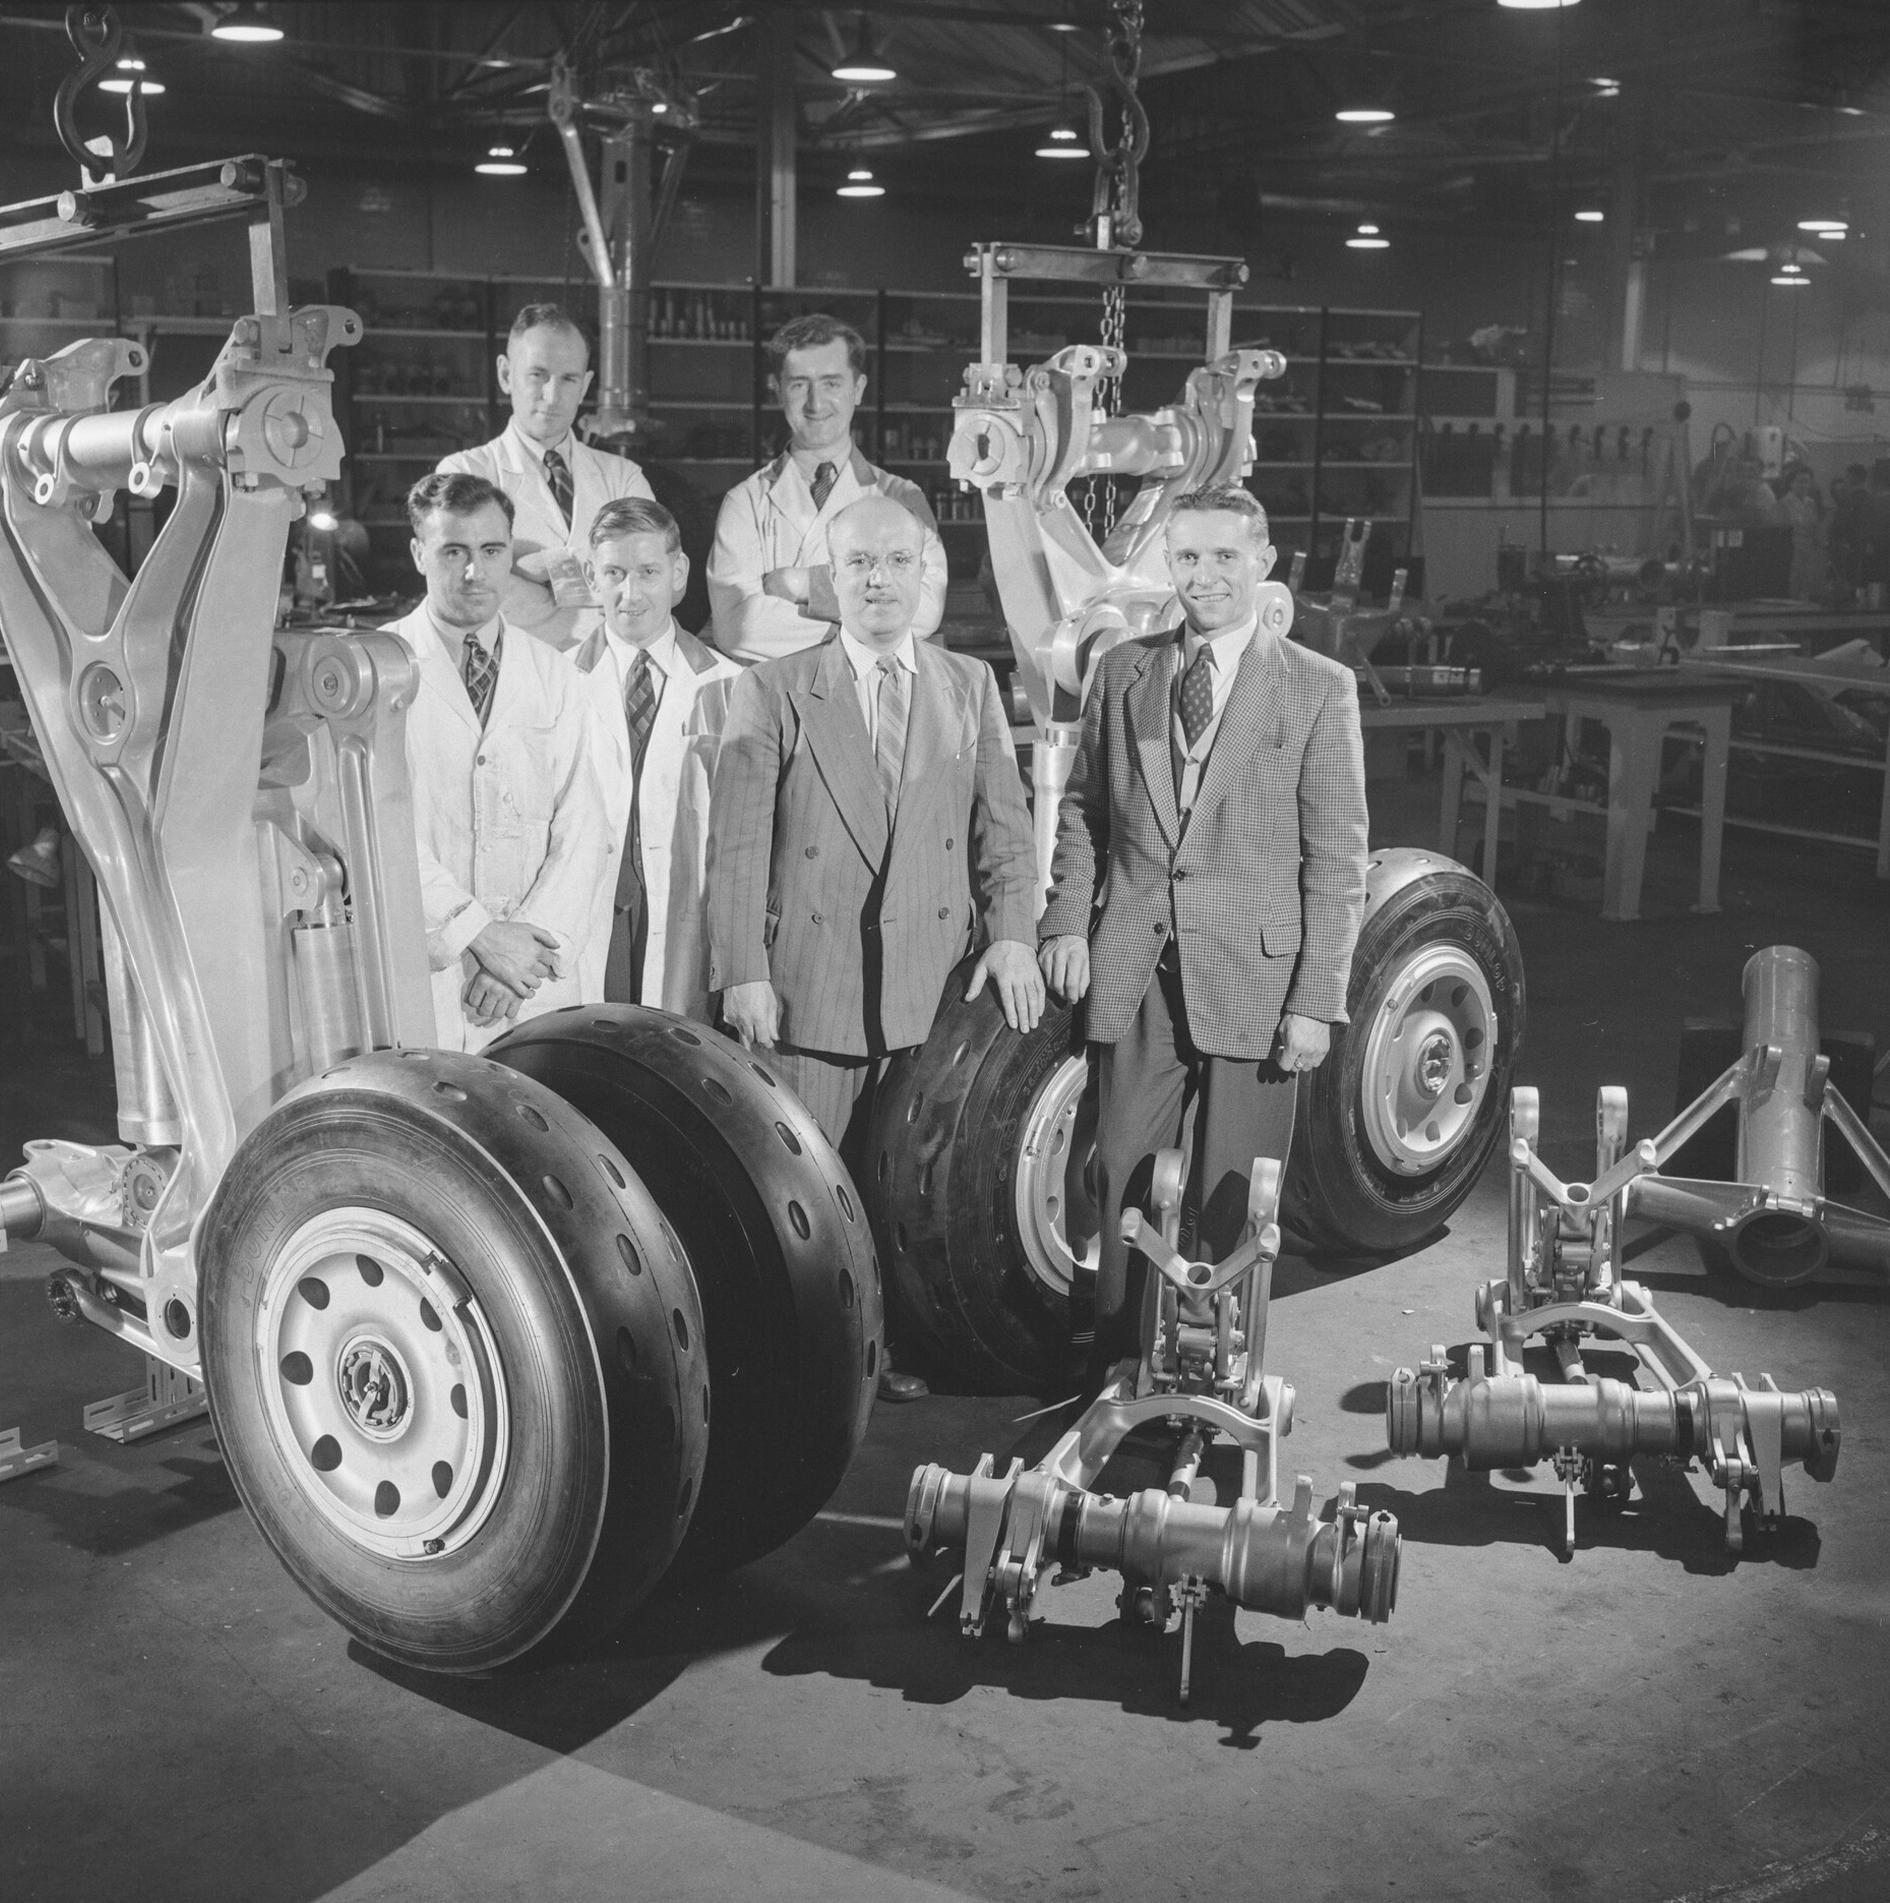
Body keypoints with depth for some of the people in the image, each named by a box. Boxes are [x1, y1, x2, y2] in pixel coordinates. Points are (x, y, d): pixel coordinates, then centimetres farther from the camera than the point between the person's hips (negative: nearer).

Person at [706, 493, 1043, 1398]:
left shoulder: (971, 686, 11)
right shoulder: (773, 690, 1)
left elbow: (1002, 821, 10)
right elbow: (736, 843, -3)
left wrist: (1011, 930, -3)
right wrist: (742, 972, -9)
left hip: (933, 982, 3)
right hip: (809, 983, -2)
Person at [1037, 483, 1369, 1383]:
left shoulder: (1319, 688, -1)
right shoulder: (1123, 672, 9)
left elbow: (1337, 858, -3)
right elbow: (1082, 810, 17)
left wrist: (1317, 999, -8)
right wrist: (1066, 920, 3)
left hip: (1253, 973, -3)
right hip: (1133, 970, 3)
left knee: (1232, 1199, 4)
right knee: (1122, 1175, 7)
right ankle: (1113, 1370, 19)